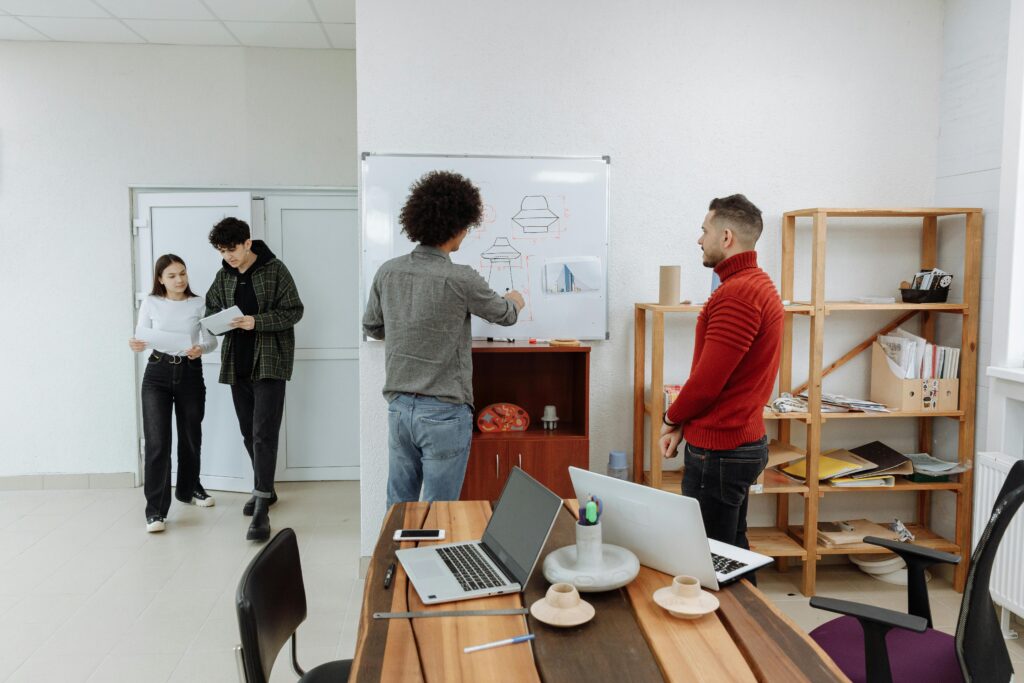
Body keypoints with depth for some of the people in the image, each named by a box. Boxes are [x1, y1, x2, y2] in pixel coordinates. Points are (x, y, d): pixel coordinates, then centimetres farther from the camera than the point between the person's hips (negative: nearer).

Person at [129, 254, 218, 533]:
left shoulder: (199, 304, 2)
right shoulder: (150, 303, 1)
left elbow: (212, 340, 0)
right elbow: (142, 336, 4)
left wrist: (201, 349, -22)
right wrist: (136, 345, -19)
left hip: (190, 373, 2)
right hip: (157, 374, -2)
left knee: (191, 436, 14)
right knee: (157, 441, -10)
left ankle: (188, 488, 38)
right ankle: (156, 509, -5)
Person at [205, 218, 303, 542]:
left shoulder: (275, 270, -7)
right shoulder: (223, 276, 8)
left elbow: (294, 311, -9)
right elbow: (211, 308, 16)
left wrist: (257, 322, -21)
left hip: (269, 362, -6)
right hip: (237, 363, 6)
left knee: (264, 433, -11)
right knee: (249, 432, 13)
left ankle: (262, 509, -11)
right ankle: (264, 488, 31)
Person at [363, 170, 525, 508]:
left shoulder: (388, 272, -1)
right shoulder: (461, 279, -16)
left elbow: (372, 327, 14)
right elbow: (504, 315, 2)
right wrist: (514, 301, 26)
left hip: (399, 407, 6)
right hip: (444, 413, -5)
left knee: (398, 509, 16)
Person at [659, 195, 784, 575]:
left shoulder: (737, 293, -20)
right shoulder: (757, 283, 13)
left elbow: (707, 379, -22)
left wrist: (672, 419, -3)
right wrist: (685, 423, 7)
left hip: (719, 450, -10)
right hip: (743, 439, 10)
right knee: (732, 549, 20)